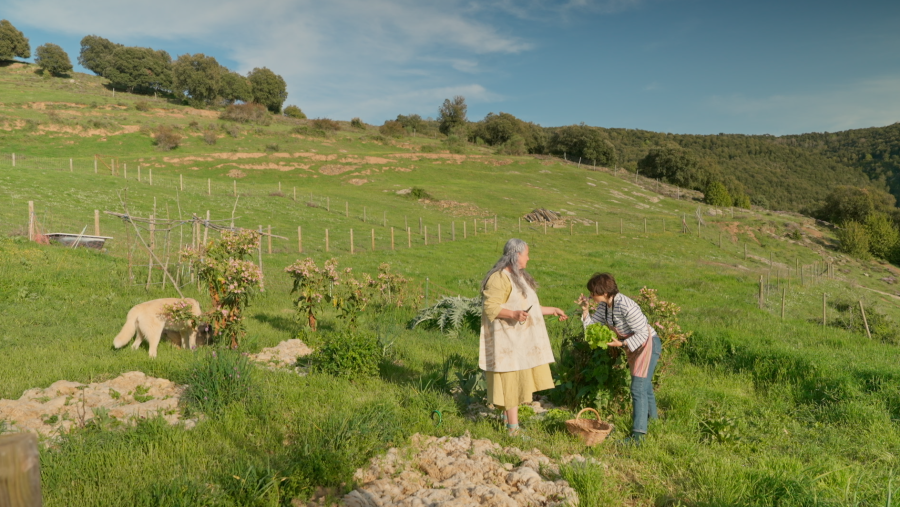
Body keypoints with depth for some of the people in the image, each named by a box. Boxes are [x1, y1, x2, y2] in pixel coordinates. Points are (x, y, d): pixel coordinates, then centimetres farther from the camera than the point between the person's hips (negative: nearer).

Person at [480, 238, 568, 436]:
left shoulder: (519, 276, 17)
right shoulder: (499, 278, -15)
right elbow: (490, 308, -21)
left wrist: (553, 310, 28)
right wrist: (513, 314, -34)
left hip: (522, 339, 10)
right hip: (508, 340, -10)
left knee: (518, 380, 11)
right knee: (511, 381, -6)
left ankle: (508, 418, 21)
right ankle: (513, 428, 0)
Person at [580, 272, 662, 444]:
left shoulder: (625, 306, -31)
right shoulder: (604, 305, -4)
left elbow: (643, 333, -27)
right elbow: (593, 324, 2)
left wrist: (621, 343, -29)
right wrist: (585, 311, -13)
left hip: (647, 344, -9)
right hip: (633, 346, 9)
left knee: (638, 388, -12)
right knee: (645, 385, 24)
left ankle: (638, 434, -9)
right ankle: (652, 416, 43)